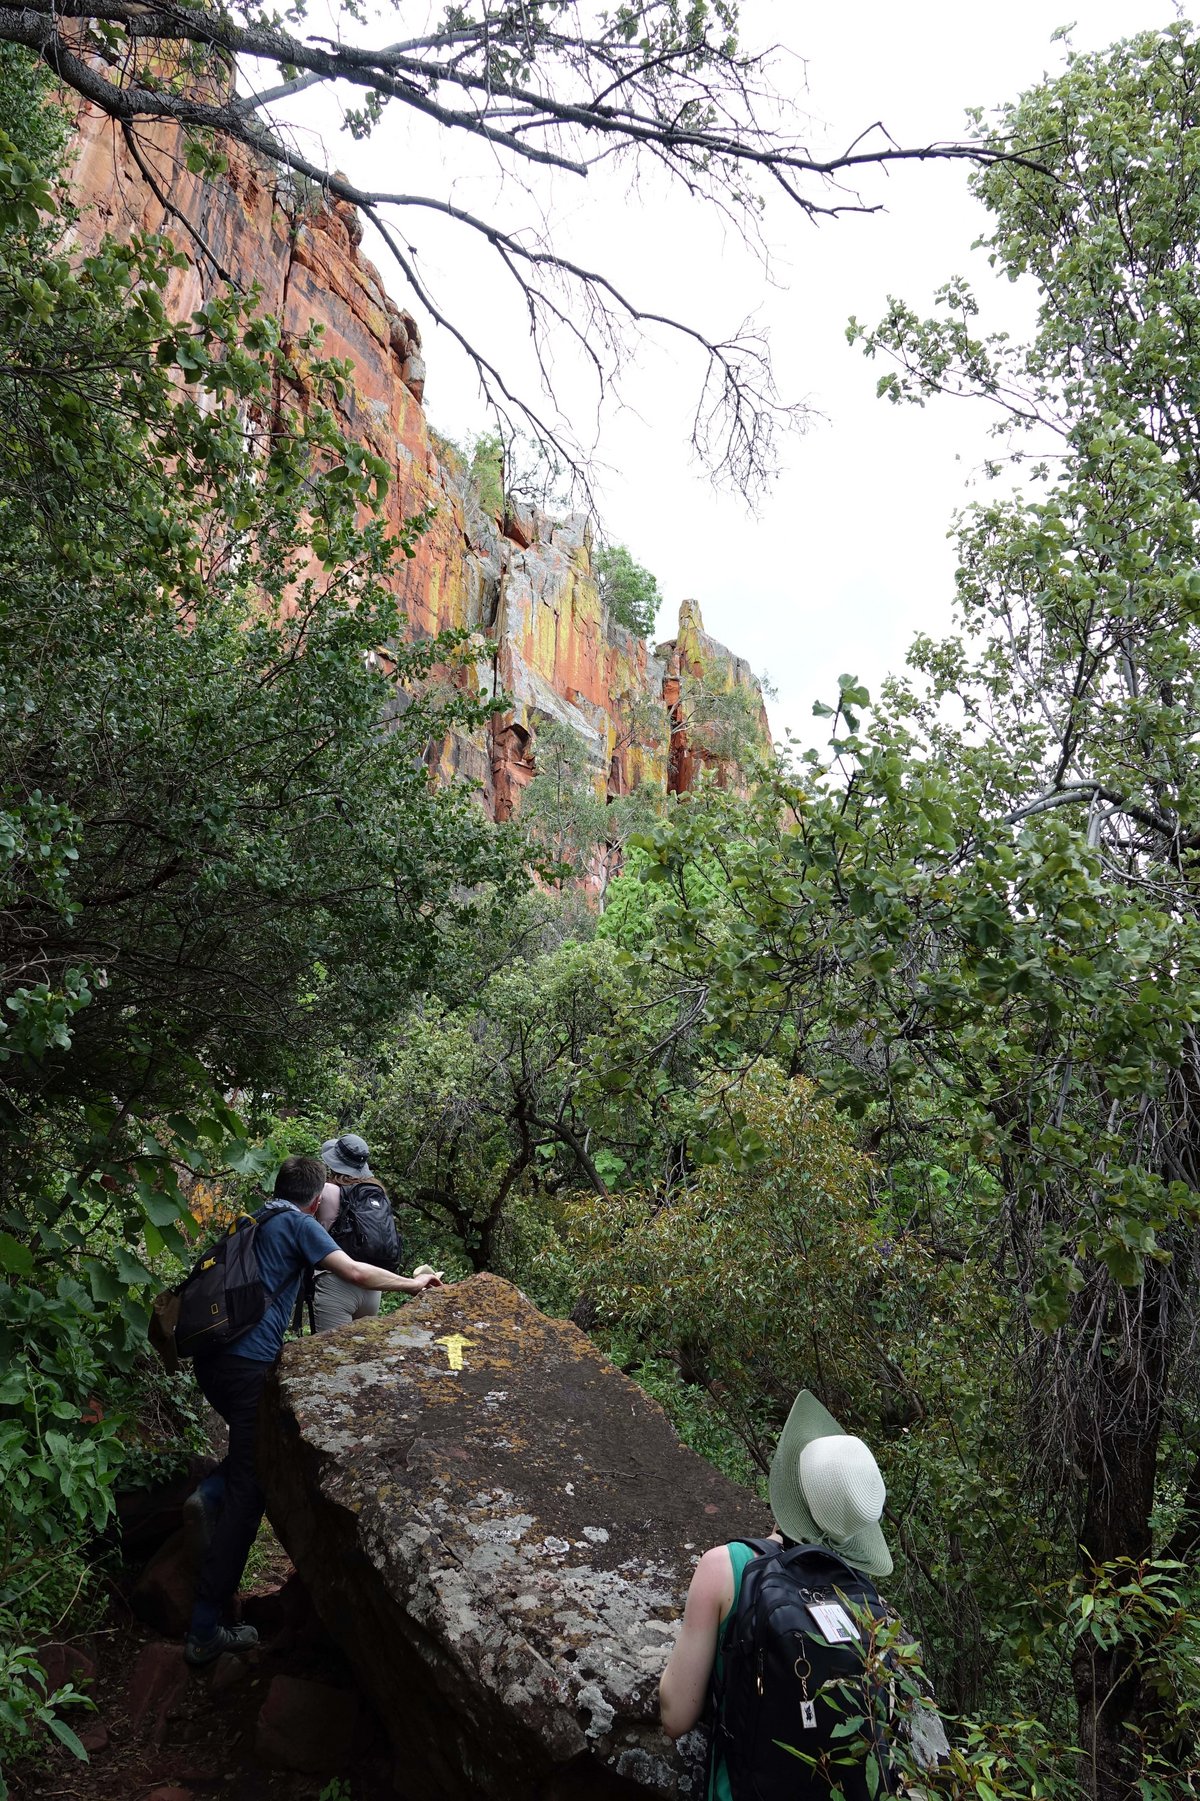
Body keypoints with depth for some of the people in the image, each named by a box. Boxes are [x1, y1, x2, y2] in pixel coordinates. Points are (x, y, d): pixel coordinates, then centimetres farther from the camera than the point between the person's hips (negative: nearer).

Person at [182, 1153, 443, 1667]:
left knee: (253, 1443, 30)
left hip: (210, 1358, 8)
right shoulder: (299, 1224, -4)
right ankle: (205, 1632, 2)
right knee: (246, 1494, -1)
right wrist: (413, 1284, 6)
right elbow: (356, 1274, -7)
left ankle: (209, 1493, 6)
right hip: (249, 1366, -8)